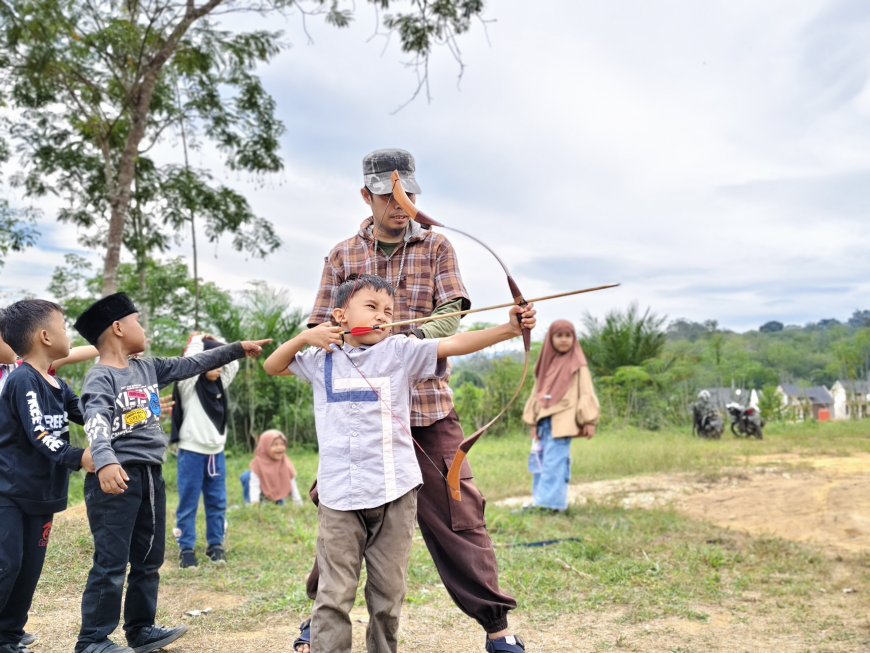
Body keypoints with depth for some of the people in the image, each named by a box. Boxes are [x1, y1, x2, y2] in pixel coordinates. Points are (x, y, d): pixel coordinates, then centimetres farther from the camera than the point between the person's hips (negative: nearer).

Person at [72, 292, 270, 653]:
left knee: (149, 558, 16)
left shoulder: (147, 368, 12)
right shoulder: (100, 377, -12)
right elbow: (96, 423, -27)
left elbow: (191, 365, 20)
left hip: (150, 474, 9)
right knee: (111, 562, -5)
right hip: (117, 476, -8)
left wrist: (237, 348, 22)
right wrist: (105, 462, -45)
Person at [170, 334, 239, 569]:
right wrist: (197, 341, -8)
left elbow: (233, 364, 6)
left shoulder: (219, 384, 10)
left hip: (216, 453, 6)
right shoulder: (189, 386, -8)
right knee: (188, 503, 1)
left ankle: (215, 545, 18)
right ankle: (186, 548, 8)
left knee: (217, 502, 9)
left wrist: (217, 343, 4)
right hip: (192, 452, -6)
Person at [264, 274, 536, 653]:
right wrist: (305, 336, 3)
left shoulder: (401, 351, 1)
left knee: (388, 594, 12)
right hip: (339, 494, 0)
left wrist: (509, 329, -26)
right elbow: (272, 368, 21)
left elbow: (455, 344, -11)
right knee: (334, 596, 2)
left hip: (395, 492, 0)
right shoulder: (323, 358, 8)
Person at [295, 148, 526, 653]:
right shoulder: (343, 256, 10)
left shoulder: (436, 247, 6)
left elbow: (452, 314, -7)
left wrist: (410, 338, -26)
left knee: (456, 512, -1)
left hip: (427, 406, -1)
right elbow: (321, 329, 8)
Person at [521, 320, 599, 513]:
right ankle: (542, 501, 9)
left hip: (562, 422, -6)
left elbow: (586, 394, -3)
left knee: (554, 463, -12)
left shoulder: (578, 365, 1)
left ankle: (548, 503, -14)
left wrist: (589, 421, -11)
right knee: (540, 462, 5)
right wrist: (533, 422, 12)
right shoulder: (546, 365, 15)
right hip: (544, 421, 6)